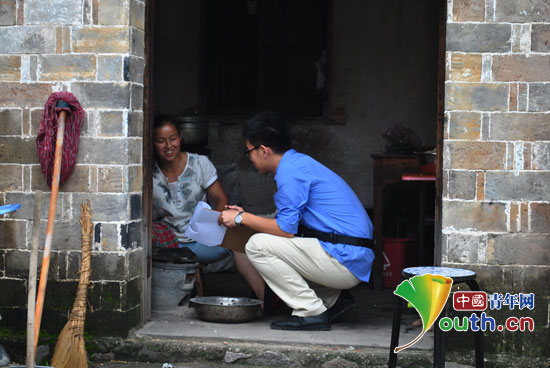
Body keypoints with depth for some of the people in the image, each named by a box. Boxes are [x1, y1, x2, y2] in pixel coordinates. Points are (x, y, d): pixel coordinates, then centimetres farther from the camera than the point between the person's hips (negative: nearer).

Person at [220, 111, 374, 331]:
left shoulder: (290, 170, -13)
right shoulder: (299, 162, 17)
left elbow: (287, 229, -16)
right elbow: (291, 223, 20)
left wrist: (242, 219, -5)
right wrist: (245, 216, 21)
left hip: (345, 261, -10)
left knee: (258, 245, -11)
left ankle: (311, 312, -7)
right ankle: (333, 299, 17)